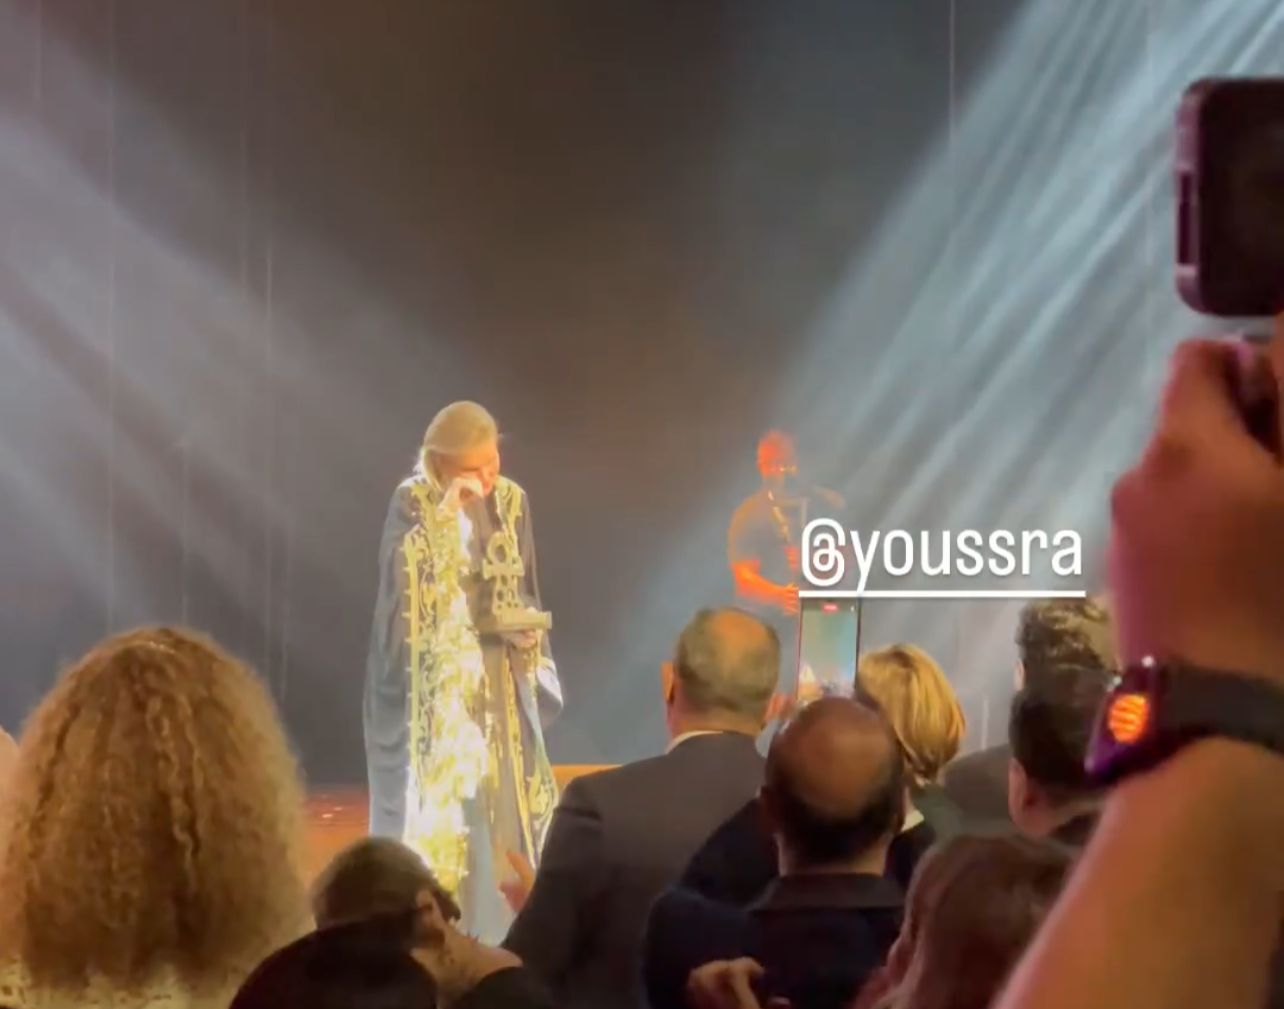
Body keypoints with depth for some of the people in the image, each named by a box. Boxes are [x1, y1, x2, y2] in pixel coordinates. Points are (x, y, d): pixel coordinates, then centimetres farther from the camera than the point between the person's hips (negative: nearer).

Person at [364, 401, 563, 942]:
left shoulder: (511, 501, 4)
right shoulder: (413, 503, -9)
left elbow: (524, 590, 12)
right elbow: (400, 579, -24)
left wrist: (525, 630, -8)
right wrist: (444, 514, -29)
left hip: (498, 679, 5)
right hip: (435, 682, -5)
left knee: (505, 797, 5)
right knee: (435, 802, -8)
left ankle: (497, 930, 14)